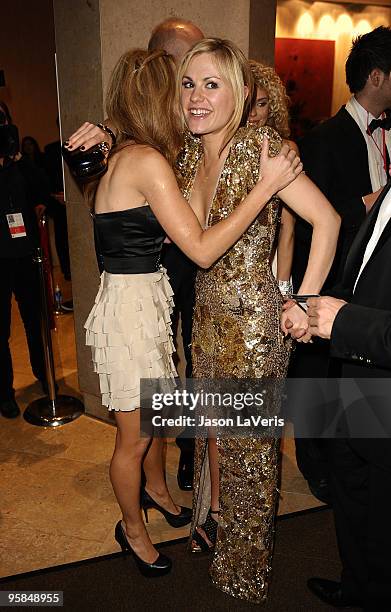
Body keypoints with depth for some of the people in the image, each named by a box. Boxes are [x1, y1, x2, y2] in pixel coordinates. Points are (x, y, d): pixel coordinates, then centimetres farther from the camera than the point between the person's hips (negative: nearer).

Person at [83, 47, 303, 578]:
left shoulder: (130, 155, 8)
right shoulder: (147, 160, -21)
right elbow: (202, 250, -26)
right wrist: (267, 184, -22)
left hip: (148, 300, 9)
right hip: (129, 305, -9)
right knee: (134, 437, 12)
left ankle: (156, 490, 52)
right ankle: (133, 529, 37)